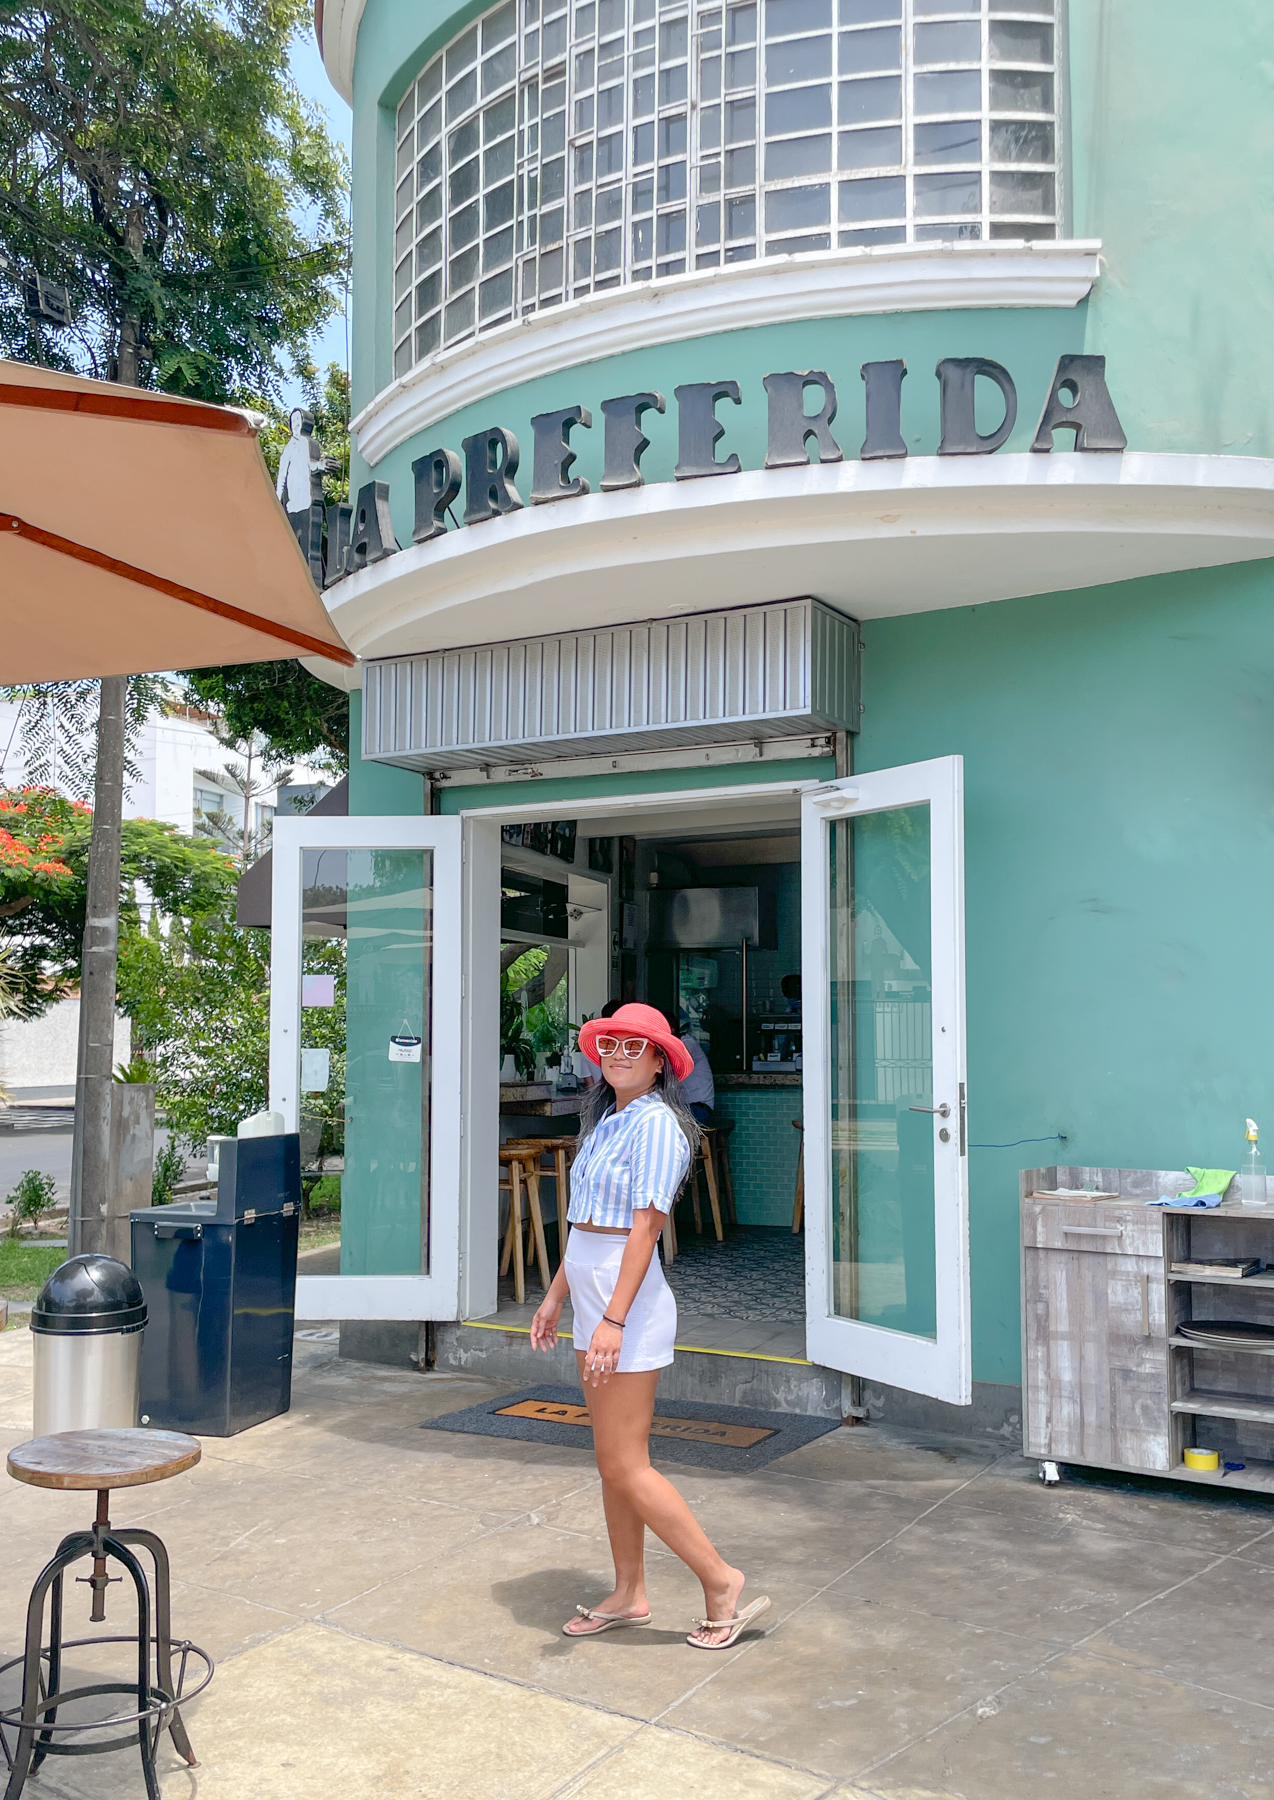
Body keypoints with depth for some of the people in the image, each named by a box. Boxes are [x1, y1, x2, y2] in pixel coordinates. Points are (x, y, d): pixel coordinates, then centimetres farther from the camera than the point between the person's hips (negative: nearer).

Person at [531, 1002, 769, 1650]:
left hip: (628, 1306, -9)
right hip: (594, 1301, 9)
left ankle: (720, 1580, 8)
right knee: (613, 1462, 15)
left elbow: (645, 1228, -20)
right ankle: (628, 1595, 26)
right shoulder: (606, 1121, 14)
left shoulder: (655, 1123, -15)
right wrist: (555, 1297, 19)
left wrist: (613, 1319, -25)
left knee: (624, 1466, -4)